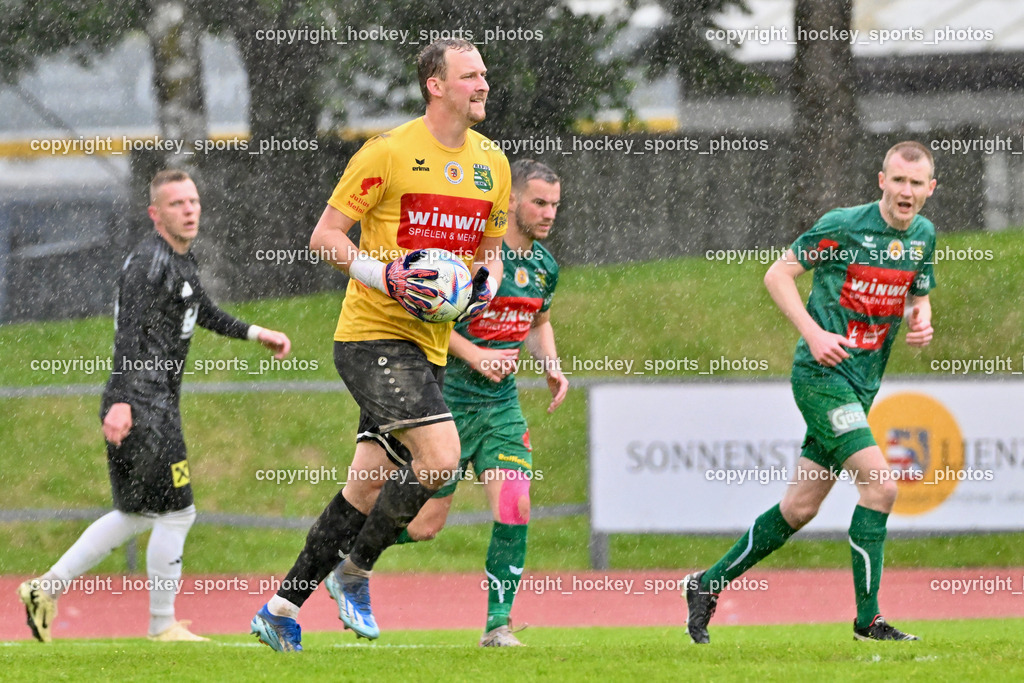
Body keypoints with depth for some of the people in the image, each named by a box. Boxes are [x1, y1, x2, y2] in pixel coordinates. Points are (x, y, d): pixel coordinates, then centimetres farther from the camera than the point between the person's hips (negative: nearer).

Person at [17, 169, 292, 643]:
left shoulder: (182, 259, 15)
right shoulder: (148, 262, -16)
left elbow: (203, 313, 35)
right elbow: (129, 335, -27)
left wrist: (254, 333, 35)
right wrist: (122, 403, -38)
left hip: (159, 404, 10)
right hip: (139, 406, -10)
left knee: (137, 515, 16)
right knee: (176, 512, -5)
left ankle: (47, 589, 20)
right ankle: (162, 626, 5)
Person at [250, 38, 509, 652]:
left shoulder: (492, 163, 10)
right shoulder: (389, 152, -10)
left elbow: (491, 248, 23)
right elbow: (324, 237, -6)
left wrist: (485, 284, 1)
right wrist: (384, 276, -19)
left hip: (430, 346, 7)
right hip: (372, 336, -7)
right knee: (440, 455, -22)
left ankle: (282, 608, 18)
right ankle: (356, 572, -3)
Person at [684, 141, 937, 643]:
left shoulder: (923, 235, 8)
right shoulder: (842, 225, -12)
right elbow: (778, 274, -5)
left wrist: (921, 322, 0)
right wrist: (813, 333, -16)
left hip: (863, 384, 7)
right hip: (822, 374, -7)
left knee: (800, 508, 9)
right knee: (880, 486, -18)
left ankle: (709, 584, 23)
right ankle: (868, 619, -11)